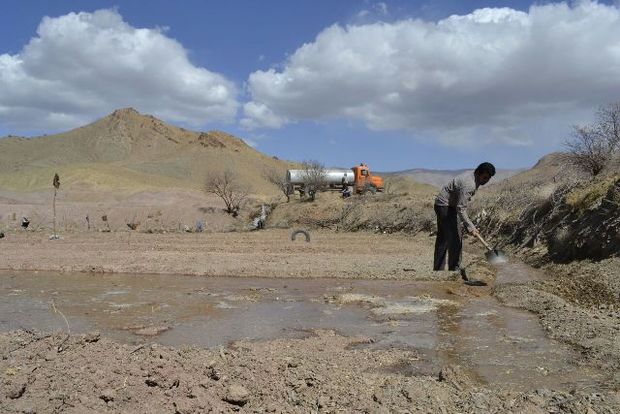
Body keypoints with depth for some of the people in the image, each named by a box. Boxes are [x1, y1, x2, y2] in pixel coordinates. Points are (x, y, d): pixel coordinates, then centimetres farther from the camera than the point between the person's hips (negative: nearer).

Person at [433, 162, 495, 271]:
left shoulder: (472, 175, 3)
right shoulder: (468, 184, -27)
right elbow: (461, 209, -29)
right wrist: (470, 227, -28)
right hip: (445, 206, -10)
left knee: (442, 238, 12)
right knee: (455, 237, -10)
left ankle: (438, 268, 18)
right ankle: (454, 268, -4)